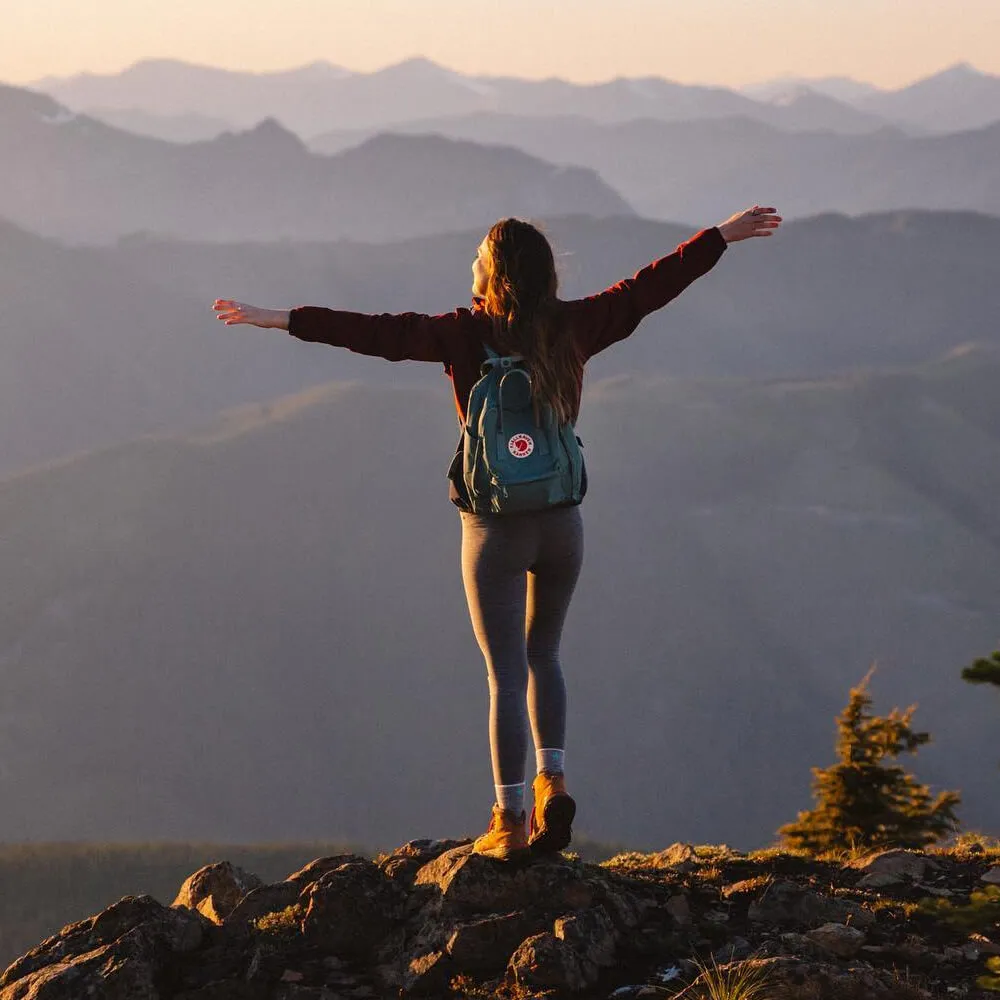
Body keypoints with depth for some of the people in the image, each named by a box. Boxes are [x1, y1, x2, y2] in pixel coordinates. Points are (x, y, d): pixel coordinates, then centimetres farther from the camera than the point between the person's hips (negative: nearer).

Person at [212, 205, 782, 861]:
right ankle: (553, 781, 7)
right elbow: (649, 288, 8)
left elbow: (382, 334, -15)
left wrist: (279, 320, -14)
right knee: (544, 653, 22)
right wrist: (723, 236, 19)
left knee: (506, 671, 3)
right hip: (562, 522, 3)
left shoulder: (468, 334, -10)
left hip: (495, 529, -3)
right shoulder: (573, 327, -1)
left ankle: (510, 820, 1)